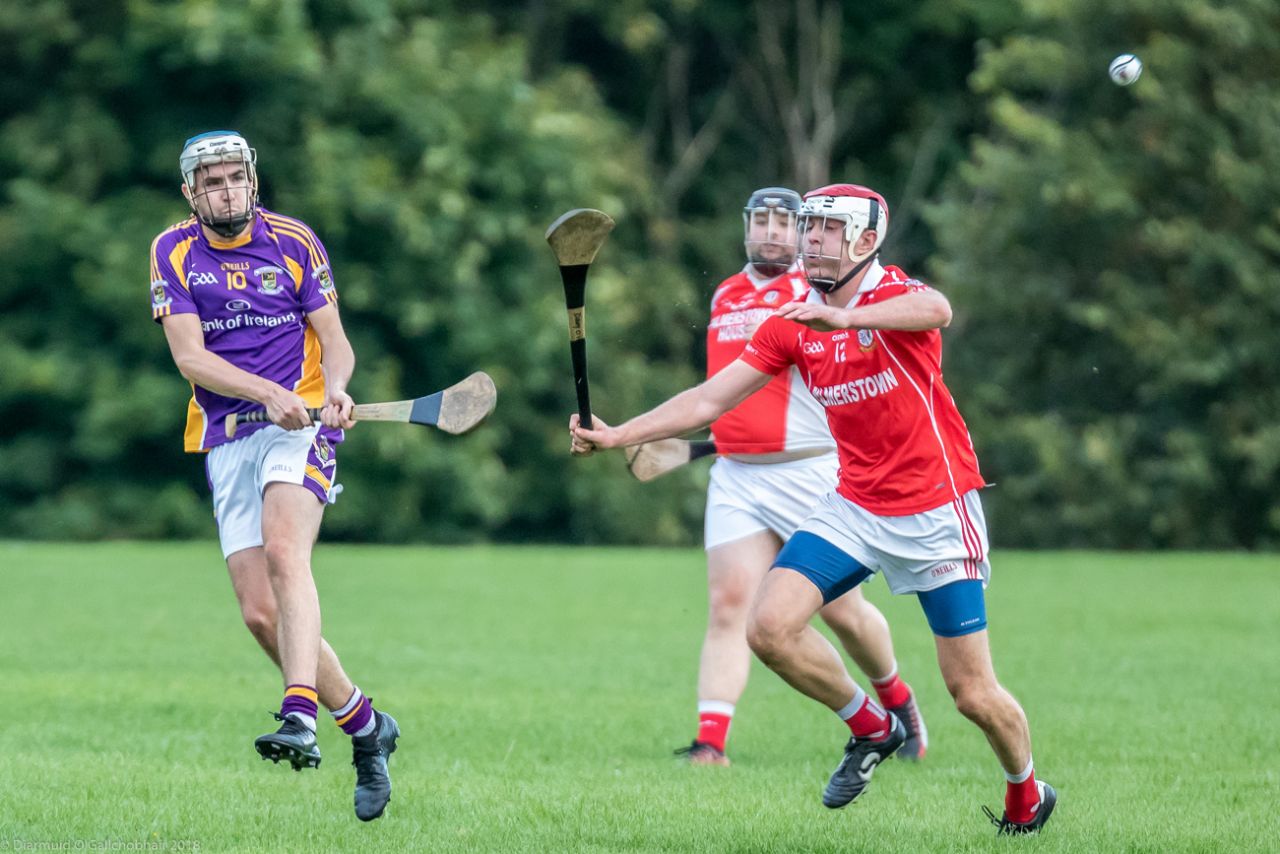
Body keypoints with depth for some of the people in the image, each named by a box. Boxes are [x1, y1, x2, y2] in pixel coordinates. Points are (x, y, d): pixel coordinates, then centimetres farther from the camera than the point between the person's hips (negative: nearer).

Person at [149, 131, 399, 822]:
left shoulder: (295, 241, 3)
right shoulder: (173, 253, 3)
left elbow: (334, 340, 4)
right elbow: (189, 356, -7)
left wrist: (334, 391, -19)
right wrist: (267, 393, -22)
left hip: (300, 425, -3)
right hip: (226, 439, 3)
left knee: (284, 552, -30)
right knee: (261, 614, -4)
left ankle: (300, 721, -43)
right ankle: (365, 726, 14)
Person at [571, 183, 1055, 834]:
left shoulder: (896, 295, -15)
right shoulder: (792, 324, 4)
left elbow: (935, 311, -41)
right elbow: (712, 399, 3)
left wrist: (845, 318, -58)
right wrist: (616, 435, -8)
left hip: (936, 512, -5)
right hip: (854, 506, 5)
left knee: (973, 694, -3)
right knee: (769, 628, -15)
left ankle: (1027, 795, 28)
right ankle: (871, 730, 9)